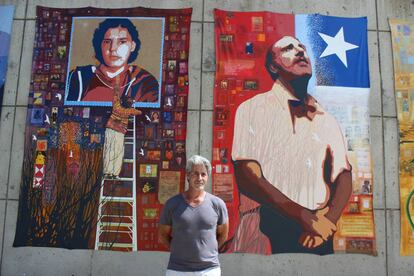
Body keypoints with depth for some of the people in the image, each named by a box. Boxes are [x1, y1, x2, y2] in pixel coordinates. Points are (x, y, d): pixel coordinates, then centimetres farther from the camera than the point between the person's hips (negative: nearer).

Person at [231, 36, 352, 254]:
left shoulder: (327, 120, 11)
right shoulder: (252, 109, -3)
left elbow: (343, 177, 6)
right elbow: (247, 179, -11)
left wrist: (328, 220, -12)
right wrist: (307, 218, -15)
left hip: (317, 234, 4)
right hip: (267, 230, -3)